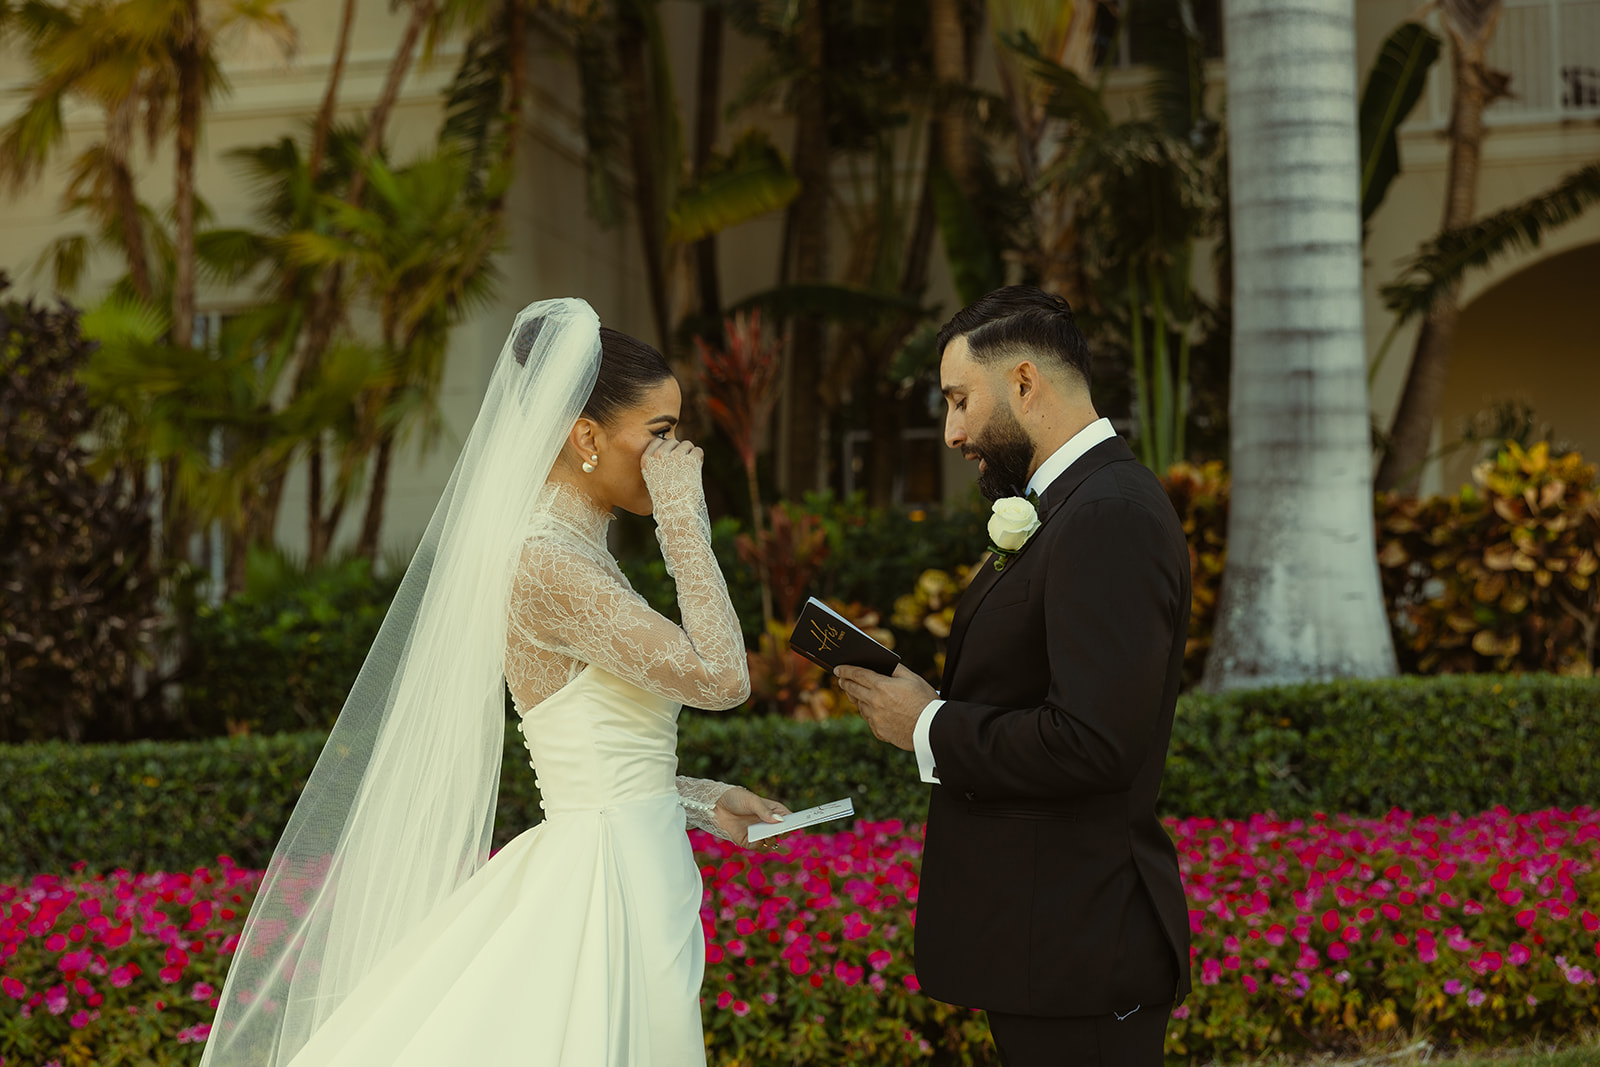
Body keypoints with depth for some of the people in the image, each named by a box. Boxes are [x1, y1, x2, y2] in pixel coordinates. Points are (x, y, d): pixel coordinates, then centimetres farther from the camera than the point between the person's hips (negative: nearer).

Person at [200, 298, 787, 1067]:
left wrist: (699, 801, 14)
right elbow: (720, 679, -20)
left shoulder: (572, 559, 13)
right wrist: (684, 515, -15)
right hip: (610, 889, -10)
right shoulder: (550, 567, -16)